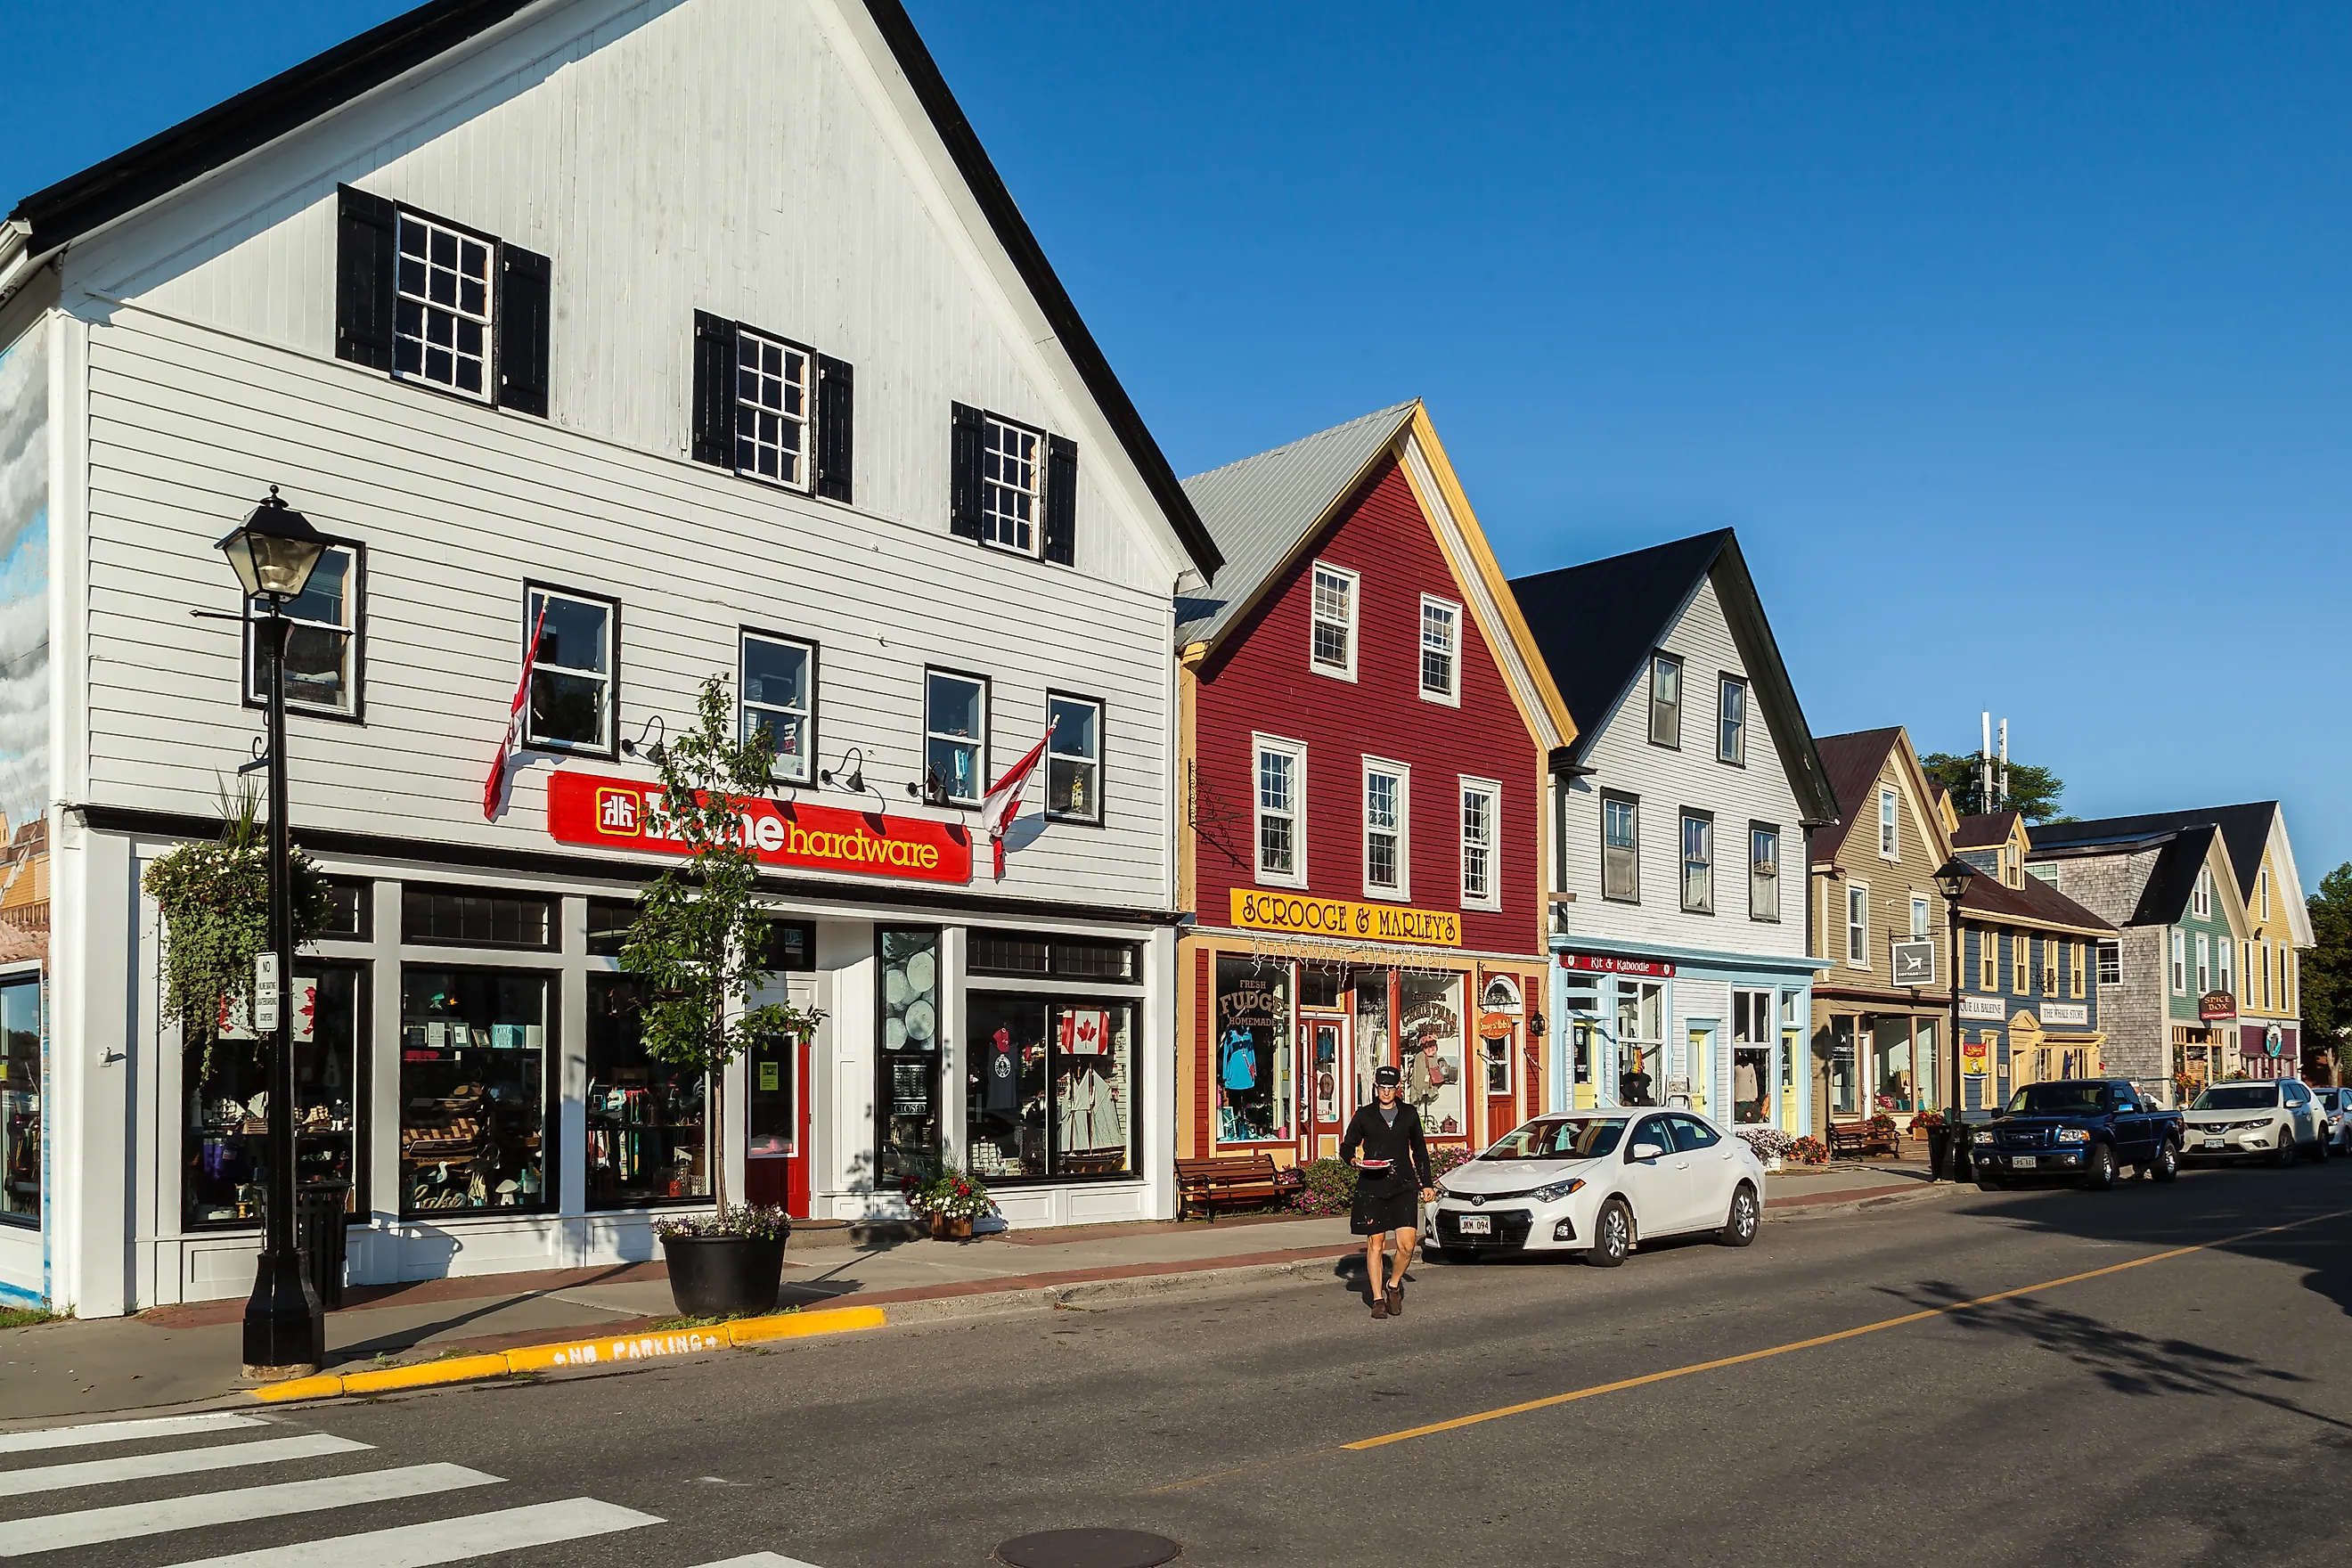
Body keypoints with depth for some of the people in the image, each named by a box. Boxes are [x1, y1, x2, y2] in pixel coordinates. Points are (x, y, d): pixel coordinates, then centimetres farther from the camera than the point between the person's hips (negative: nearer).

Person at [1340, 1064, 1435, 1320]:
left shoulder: (1409, 1114, 11)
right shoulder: (1364, 1115, 6)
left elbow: (1420, 1150, 20)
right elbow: (1346, 1146, 11)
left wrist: (1426, 1183, 17)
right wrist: (1354, 1159, -11)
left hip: (1403, 1185, 1)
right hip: (1372, 1186, -1)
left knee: (1407, 1244, -9)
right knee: (1375, 1244, 0)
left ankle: (1394, 1285, 16)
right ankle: (1377, 1299, 10)